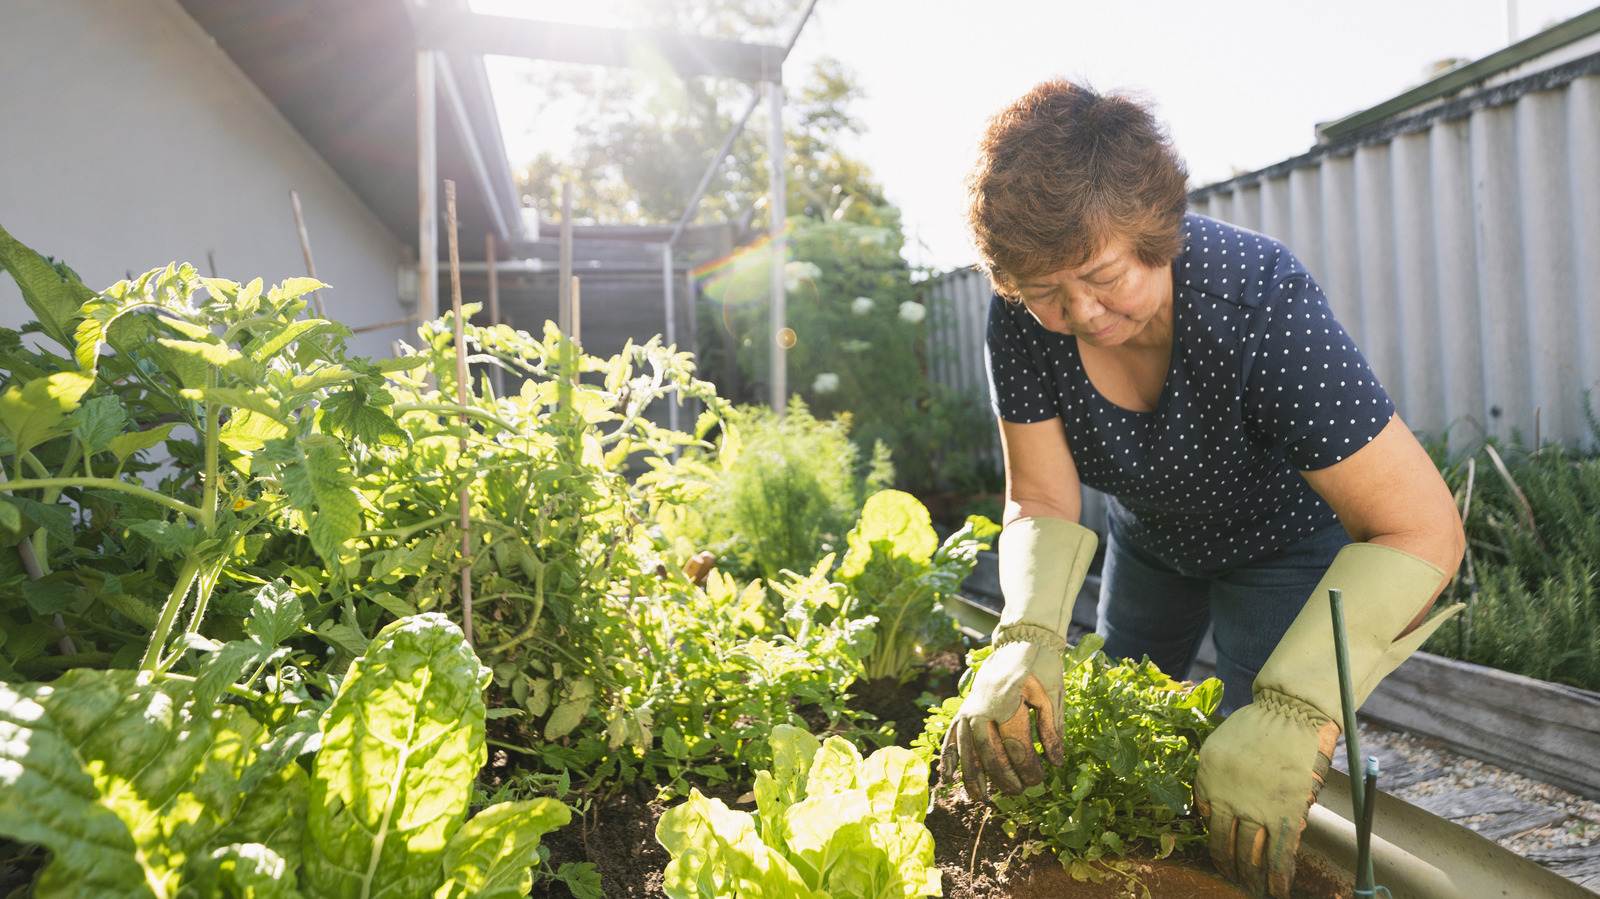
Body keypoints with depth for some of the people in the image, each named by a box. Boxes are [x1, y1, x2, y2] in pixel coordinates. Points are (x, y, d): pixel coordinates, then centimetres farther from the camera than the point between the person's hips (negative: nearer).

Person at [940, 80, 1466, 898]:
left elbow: (1422, 531, -39)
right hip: (1150, 537, 4)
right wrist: (1027, 637, -41)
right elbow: (1041, 501, -22)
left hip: (1286, 544, -4)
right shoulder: (1022, 315, -26)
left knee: (1254, 831, -3)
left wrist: (1292, 714, -51)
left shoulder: (1256, 298, -38)